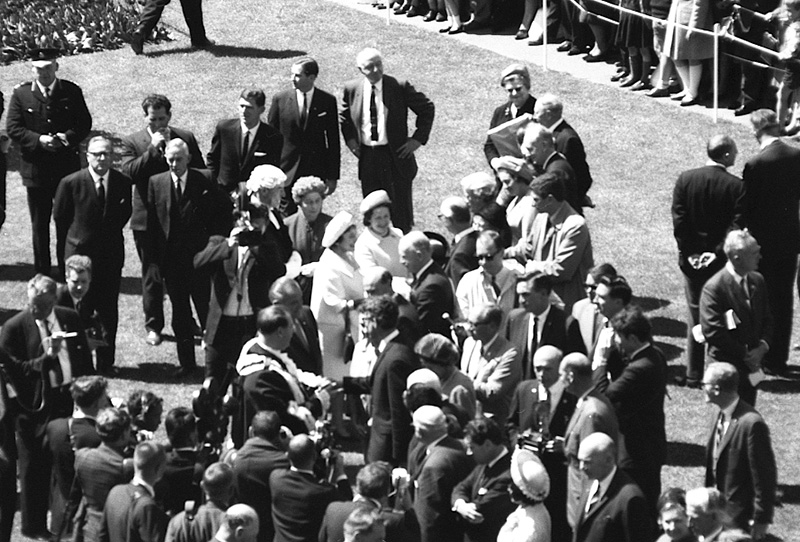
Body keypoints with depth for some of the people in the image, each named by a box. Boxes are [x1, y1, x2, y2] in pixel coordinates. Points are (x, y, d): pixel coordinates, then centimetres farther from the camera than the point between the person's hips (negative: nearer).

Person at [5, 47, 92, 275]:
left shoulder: (72, 92, 2)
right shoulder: (21, 94, 0)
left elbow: (85, 123, 3)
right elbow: (13, 128, -3)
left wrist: (69, 137, -17)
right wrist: (39, 140, -17)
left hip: (67, 166, 0)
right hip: (35, 168, 0)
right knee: (39, 223, 7)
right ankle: (42, 272, 14)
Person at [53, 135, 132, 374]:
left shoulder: (123, 183, -2)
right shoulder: (71, 183, -9)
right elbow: (60, 219, 3)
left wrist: (110, 236, 11)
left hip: (111, 256, 2)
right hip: (78, 254, -2)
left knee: (108, 311, 5)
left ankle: (106, 362, 14)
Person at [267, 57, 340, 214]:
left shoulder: (327, 101, 0)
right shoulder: (280, 99, 0)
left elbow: (333, 141, 3)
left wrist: (332, 176, 0)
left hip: (316, 172, 0)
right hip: (286, 172, 0)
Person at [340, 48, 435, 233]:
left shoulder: (400, 87, -8)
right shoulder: (352, 89, 1)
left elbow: (427, 108, 2)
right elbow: (344, 117, 20)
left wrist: (418, 138, -4)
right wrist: (350, 139, 6)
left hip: (396, 155, -3)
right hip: (367, 157, 3)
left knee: (401, 209, 0)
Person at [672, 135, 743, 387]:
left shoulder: (685, 180, -4)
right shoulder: (736, 186, -13)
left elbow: (678, 222, -5)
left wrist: (690, 254, -2)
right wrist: (718, 253, -10)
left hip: (692, 260, 3)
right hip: (722, 262, -3)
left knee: (695, 317, 12)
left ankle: (694, 374, 13)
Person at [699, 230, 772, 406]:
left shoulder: (758, 281, 4)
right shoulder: (714, 287, -18)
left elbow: (767, 318, 12)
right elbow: (712, 332, -20)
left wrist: (763, 345, -8)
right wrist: (743, 355, -15)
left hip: (752, 362, 6)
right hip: (727, 365, -6)